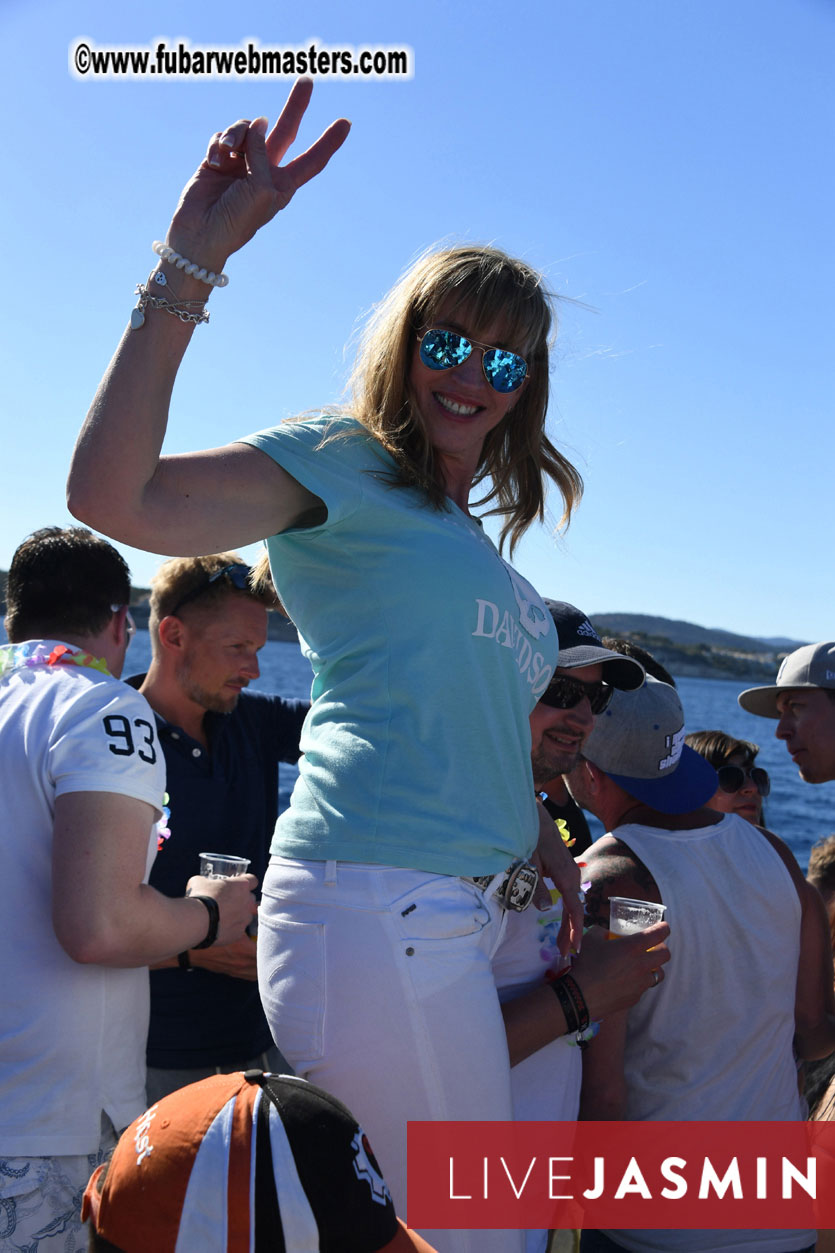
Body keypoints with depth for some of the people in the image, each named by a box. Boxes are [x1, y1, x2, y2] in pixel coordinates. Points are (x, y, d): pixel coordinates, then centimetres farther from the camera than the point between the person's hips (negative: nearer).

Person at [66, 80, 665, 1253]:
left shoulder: (478, 550, 22)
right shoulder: (345, 465, -2)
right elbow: (116, 495, -18)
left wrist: (563, 866, 15)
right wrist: (194, 260, -20)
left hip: (468, 913, 8)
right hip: (376, 903, -8)